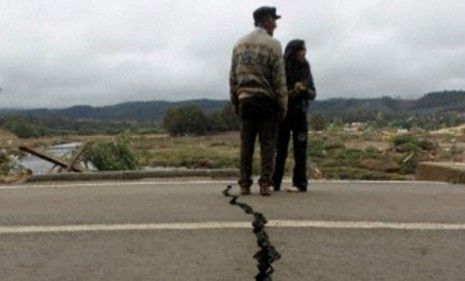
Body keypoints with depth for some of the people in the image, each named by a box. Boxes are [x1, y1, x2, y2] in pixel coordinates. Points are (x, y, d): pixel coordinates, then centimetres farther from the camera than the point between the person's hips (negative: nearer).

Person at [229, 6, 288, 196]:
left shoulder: (240, 44, 11)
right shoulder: (272, 44, -4)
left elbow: (233, 77, 10)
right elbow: (279, 79, -7)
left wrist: (234, 102, 15)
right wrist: (283, 106, -2)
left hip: (245, 100, 4)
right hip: (266, 101, -4)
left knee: (246, 144, 7)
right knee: (267, 144, 2)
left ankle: (244, 185, 7)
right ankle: (265, 184, 0)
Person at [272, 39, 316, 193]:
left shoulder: (305, 69, 6)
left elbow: (313, 93, 7)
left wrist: (305, 90, -13)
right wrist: (292, 92, -20)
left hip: (299, 114, 2)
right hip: (283, 113, -2)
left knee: (300, 150, 1)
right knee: (280, 150, 1)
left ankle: (299, 183, 5)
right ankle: (275, 183, 7)